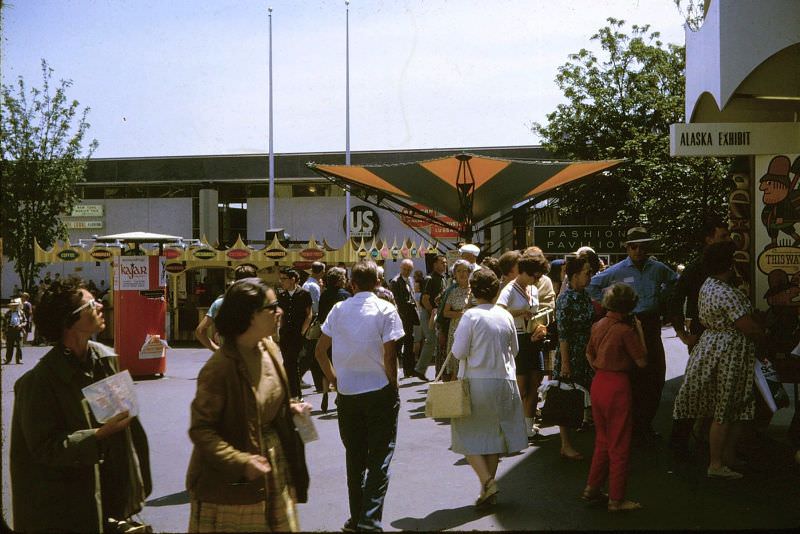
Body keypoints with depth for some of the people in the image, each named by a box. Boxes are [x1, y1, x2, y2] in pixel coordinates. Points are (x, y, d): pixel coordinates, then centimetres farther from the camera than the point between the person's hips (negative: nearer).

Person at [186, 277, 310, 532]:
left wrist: (291, 408, -2)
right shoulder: (218, 368, -24)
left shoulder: (270, 348, 0)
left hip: (275, 465, 7)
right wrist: (240, 462, -27)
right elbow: (200, 429, -20)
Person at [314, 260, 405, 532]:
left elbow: (320, 351, 5)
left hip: (347, 394, 4)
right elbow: (389, 356, -12)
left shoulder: (339, 309, 3)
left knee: (354, 457, 14)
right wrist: (393, 390, -1)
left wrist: (335, 381, 13)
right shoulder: (385, 309, -8)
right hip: (379, 392, -3)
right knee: (379, 459, 4)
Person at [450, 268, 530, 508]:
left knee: (469, 433, 7)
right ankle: (488, 490, 18)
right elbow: (514, 349, 12)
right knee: (493, 433, 13)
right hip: (504, 380, 5)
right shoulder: (506, 316, 2)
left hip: (476, 382, -4)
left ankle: (487, 480, -9)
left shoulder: (470, 316, -12)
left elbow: (458, 352, -12)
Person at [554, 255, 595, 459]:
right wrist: (565, 363, -18)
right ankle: (566, 446, 10)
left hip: (586, 356, 8)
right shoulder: (566, 299, -15)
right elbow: (562, 333, -17)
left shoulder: (585, 295, 8)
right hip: (570, 356, -8)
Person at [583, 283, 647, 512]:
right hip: (617, 386, -7)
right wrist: (640, 331, -4)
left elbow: (589, 354, 15)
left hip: (598, 382, 7)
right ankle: (616, 499, 10)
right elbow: (642, 361, -10)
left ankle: (592, 488, 26)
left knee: (602, 440, 20)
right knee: (619, 445, 4)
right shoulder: (626, 330, -16)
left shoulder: (598, 325, 4)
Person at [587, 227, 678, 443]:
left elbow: (674, 281, 25)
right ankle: (635, 427, 5)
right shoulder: (618, 271, -3)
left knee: (656, 376, 6)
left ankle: (646, 423, 19)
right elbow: (592, 285, 4)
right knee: (633, 378, -2)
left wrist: (662, 298, 13)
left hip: (652, 324, 4)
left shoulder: (657, 268, 6)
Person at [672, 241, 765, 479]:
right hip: (728, 354, -10)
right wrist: (764, 334, -2)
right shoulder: (727, 294, -23)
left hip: (712, 344, 10)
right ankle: (716, 464, 6)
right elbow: (749, 328, -24)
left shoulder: (708, 285, 8)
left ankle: (729, 457, 25)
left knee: (727, 408, 16)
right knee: (724, 410, -1)